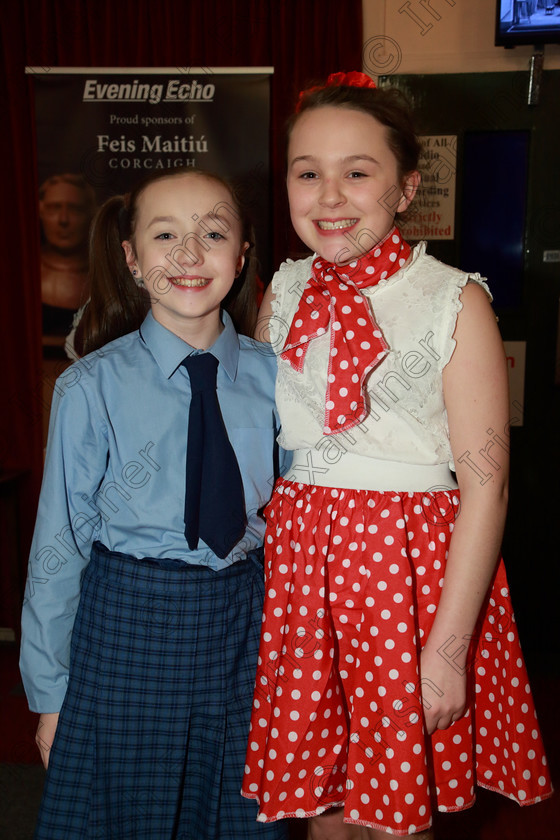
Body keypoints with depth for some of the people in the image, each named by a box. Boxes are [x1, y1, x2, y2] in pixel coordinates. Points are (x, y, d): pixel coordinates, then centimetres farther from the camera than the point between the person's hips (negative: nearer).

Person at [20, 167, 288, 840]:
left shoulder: (272, 375, -4)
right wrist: (49, 690, 1)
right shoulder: (90, 388, -11)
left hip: (244, 617, 2)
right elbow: (59, 545, -5)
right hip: (128, 629, -2)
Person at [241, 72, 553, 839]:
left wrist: (447, 648, -14)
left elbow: (484, 485, -12)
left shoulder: (454, 302, -10)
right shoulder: (281, 297, 4)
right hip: (297, 560, 4)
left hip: (412, 568, -3)